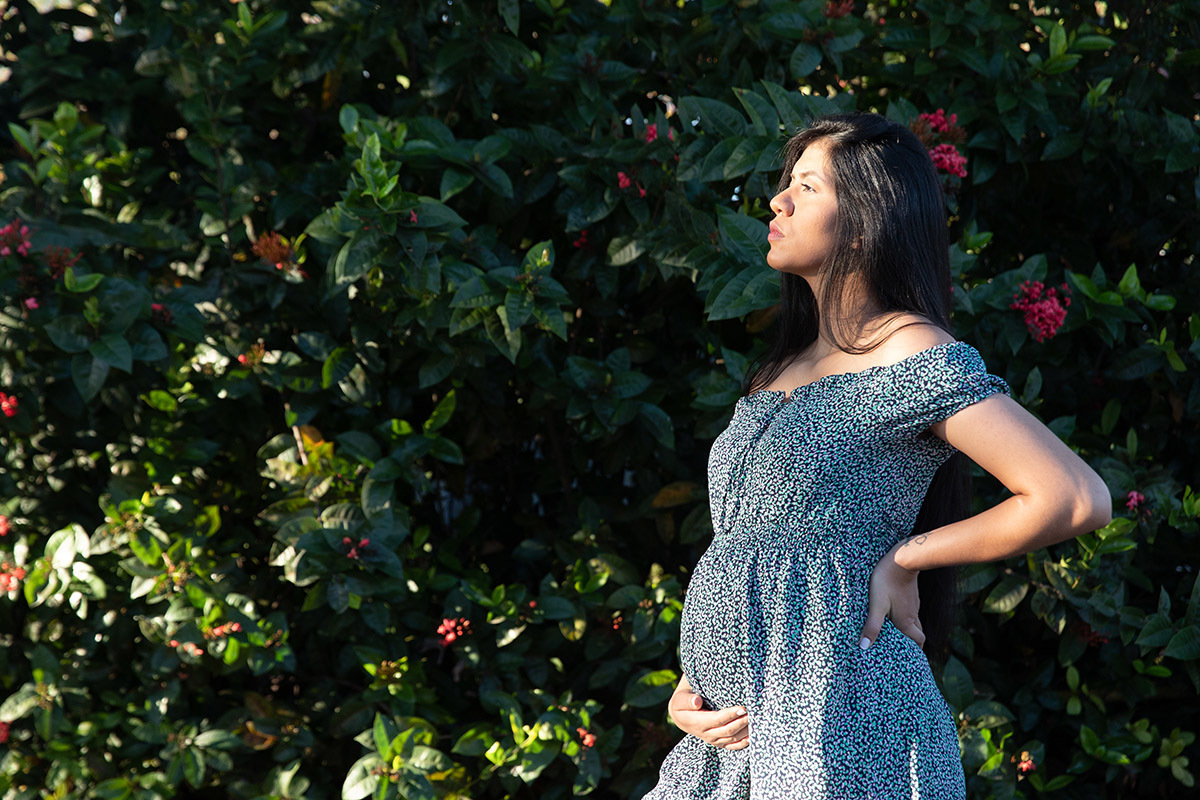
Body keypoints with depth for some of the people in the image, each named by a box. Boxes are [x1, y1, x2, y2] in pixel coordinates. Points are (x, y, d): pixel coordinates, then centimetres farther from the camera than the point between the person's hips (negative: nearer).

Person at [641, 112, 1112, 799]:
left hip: (833, 723, -7)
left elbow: (1079, 499, -17)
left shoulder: (913, 357, -8)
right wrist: (688, 690, 4)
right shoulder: (779, 372, 17)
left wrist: (902, 560, -9)